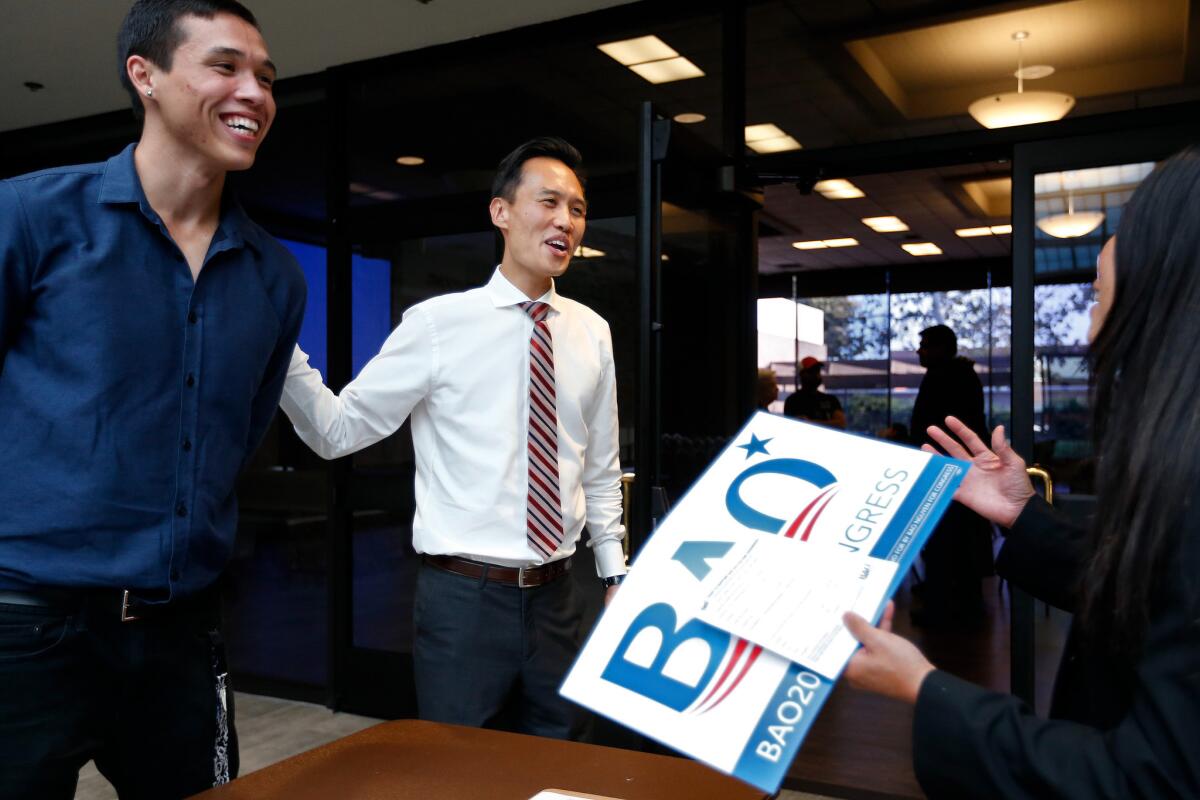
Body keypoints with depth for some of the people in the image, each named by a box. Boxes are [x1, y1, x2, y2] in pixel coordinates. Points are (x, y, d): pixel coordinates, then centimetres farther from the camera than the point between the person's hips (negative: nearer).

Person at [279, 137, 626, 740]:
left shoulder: (592, 333, 5)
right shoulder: (438, 323, -8)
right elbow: (337, 431, -8)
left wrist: (614, 576, 12)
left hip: (555, 597, 5)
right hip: (464, 595, -4)